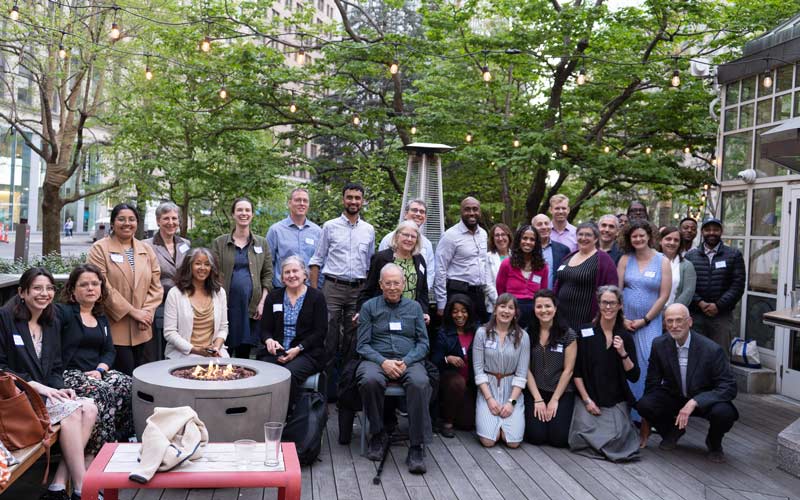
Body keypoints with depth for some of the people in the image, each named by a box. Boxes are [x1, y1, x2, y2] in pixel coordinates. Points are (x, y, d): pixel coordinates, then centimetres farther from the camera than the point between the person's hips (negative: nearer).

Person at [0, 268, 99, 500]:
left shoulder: (51, 323, 15)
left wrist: (59, 388, -4)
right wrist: (36, 385, -18)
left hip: (44, 392, 7)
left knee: (89, 408, -18)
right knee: (72, 410, -27)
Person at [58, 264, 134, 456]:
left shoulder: (102, 319, 21)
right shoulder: (62, 312, 0)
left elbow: (109, 351, 14)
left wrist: (100, 370, -5)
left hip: (96, 373, 6)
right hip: (69, 374, -6)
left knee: (130, 386, -20)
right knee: (101, 392, -32)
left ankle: (122, 440, -14)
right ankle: (100, 452, -24)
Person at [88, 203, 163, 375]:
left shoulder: (147, 250, 13)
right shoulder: (100, 249, -2)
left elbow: (156, 287, 10)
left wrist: (146, 312, -6)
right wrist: (133, 311, -12)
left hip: (143, 331, 5)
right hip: (115, 331, -4)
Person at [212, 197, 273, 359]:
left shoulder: (262, 243, 11)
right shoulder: (219, 243, 7)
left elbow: (268, 275, 8)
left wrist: (262, 302, -2)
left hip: (251, 306, 1)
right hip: (226, 304, -1)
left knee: (244, 351, 5)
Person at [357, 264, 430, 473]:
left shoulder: (414, 307, 17)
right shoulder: (369, 307, 12)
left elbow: (423, 343, 10)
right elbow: (363, 345, 5)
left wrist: (406, 362, -9)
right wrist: (383, 362, -13)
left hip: (409, 360, 1)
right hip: (377, 360, -1)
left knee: (420, 383, -34)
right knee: (370, 380, -36)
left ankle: (417, 446, -25)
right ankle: (378, 434, -12)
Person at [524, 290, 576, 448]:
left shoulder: (568, 334, -5)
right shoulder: (528, 333, 0)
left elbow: (568, 370, -5)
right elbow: (527, 368, -1)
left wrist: (554, 400, -8)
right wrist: (538, 399, -7)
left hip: (562, 392, -1)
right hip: (535, 391, 1)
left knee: (558, 438, -12)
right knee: (536, 437, -12)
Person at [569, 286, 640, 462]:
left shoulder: (625, 336, 4)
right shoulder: (585, 332, -2)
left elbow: (634, 376, 0)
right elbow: (576, 371, -1)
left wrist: (623, 353, -14)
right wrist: (587, 400, -8)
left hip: (617, 402, 1)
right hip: (588, 398, -1)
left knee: (616, 439, -21)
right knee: (581, 439, -22)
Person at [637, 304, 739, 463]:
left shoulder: (712, 350, -22)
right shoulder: (659, 345, -12)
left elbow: (729, 387, -23)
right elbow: (653, 383, -4)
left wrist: (694, 402, -34)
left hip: (703, 401, -2)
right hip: (673, 397, 3)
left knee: (724, 412, -34)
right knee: (644, 404, -24)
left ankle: (714, 443, 4)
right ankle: (673, 431, 11)